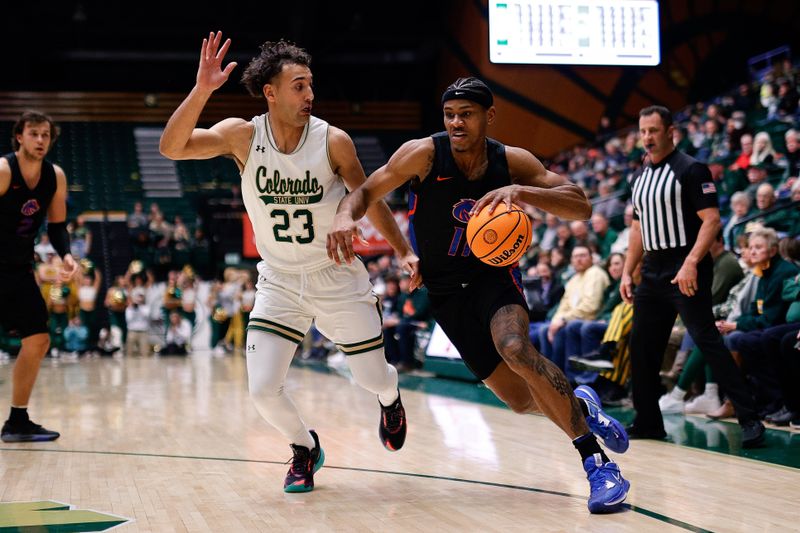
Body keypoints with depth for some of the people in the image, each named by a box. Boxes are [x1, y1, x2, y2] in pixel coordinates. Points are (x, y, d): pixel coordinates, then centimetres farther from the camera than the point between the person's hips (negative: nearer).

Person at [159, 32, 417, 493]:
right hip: (279, 282, 1)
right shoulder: (242, 136, -13)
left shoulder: (333, 141, -15)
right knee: (263, 390, -10)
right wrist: (202, 89, -37)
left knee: (373, 379, 7)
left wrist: (404, 251, -2)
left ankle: (391, 399, 47)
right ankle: (306, 448, 22)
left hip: (338, 278, 0)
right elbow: (171, 148, -25)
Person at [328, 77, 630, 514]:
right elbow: (366, 191, -9)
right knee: (521, 400, 0)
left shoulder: (511, 162, -12)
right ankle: (581, 404, 36)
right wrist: (345, 216, -33)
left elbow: (581, 207, -17)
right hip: (445, 292, 1)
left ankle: (597, 462, -25)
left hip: (494, 276, -1)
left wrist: (520, 192, -34)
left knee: (516, 349, -33)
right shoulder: (424, 154, -15)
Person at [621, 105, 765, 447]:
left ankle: (749, 419, -9)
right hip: (653, 271, 8)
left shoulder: (690, 170, -8)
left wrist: (691, 263, -25)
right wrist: (627, 272, 13)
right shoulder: (639, 179, 15)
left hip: (685, 270, -8)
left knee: (707, 340, -12)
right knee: (642, 345, 8)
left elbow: (711, 219, -15)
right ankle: (648, 422, 19)